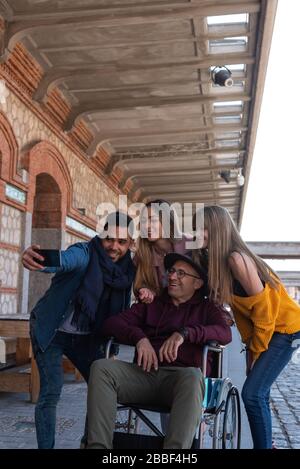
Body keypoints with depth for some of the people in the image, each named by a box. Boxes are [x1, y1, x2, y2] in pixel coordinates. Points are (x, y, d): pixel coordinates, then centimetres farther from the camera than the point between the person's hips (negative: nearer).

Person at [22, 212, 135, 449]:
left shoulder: (127, 269, -4)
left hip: (85, 337, 6)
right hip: (51, 331, -6)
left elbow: (120, 313, 5)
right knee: (51, 391, -14)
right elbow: (62, 260, -46)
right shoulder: (85, 253, -22)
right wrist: (36, 259, -68)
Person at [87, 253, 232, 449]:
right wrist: (139, 337, -9)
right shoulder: (151, 303, 25)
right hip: (144, 373, 3)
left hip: (181, 375, -3)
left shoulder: (206, 308, 19)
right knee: (101, 367, -24)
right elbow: (112, 323, 12)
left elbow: (225, 333, -4)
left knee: (193, 378, -38)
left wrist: (184, 333, -20)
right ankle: (98, 445, -30)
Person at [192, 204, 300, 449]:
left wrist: (256, 349, -11)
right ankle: (266, 443, 28)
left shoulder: (236, 259, -25)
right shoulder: (215, 260, 2)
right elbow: (244, 309, 6)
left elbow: (263, 307, -22)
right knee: (257, 393, 13)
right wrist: (250, 343, -2)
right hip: (261, 328, 9)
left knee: (252, 393, -13)